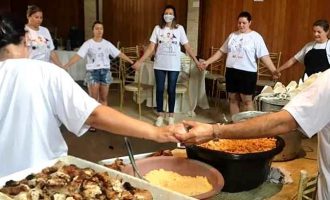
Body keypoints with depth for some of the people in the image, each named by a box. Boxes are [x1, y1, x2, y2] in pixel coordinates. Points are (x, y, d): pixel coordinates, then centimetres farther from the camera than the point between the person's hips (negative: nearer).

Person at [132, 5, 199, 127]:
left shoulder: (179, 29, 1)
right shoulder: (157, 29, 2)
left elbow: (187, 47, 2)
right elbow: (151, 47, 0)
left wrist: (196, 61, -3)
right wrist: (140, 61, -7)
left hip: (174, 66, -1)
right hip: (159, 65, 1)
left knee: (171, 90, 6)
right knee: (160, 89, 5)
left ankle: (171, 115, 20)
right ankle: (160, 115, 19)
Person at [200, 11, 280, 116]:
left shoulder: (255, 37, -5)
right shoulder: (232, 35, 10)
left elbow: (264, 56, -10)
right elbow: (221, 51, 15)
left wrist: (273, 70, -22)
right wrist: (207, 62, 10)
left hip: (247, 72, -5)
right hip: (231, 71, 5)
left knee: (247, 100, -1)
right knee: (233, 99, 11)